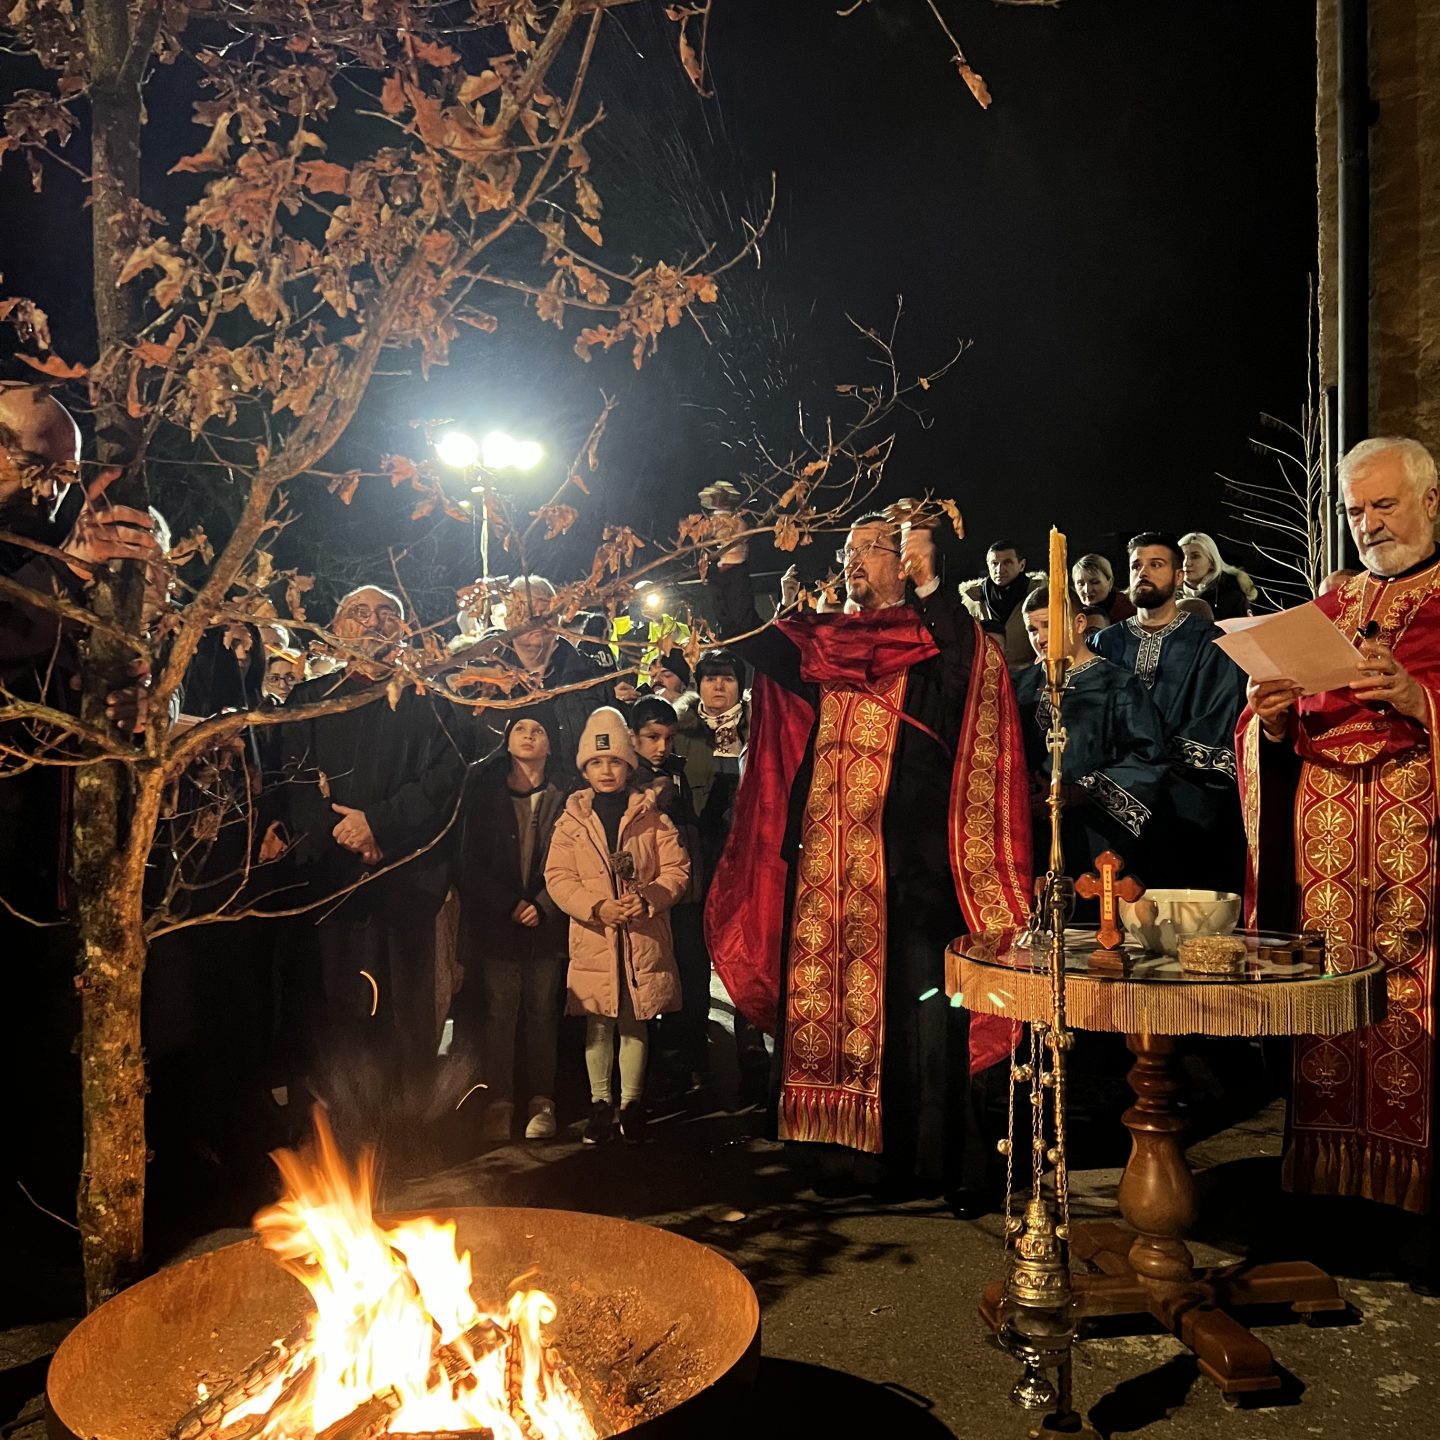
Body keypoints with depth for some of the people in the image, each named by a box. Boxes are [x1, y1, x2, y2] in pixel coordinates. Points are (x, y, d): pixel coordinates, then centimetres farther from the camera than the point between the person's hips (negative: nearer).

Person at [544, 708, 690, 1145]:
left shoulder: (651, 817, 4)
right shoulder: (571, 821, 6)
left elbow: (676, 868, -1)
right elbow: (558, 877, -2)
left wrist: (648, 898, -19)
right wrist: (598, 907, -17)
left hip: (643, 938, 0)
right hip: (592, 940, 0)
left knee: (634, 1023, 7)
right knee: (598, 1024, 7)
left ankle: (632, 1102, 21)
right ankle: (600, 1102, 21)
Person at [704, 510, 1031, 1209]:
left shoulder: (936, 638, 1)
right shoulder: (817, 641, 17)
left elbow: (968, 667, -20)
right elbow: (748, 638, 8)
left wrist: (930, 584, -31)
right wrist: (731, 563, -2)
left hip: (909, 857, -5)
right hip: (828, 853, 5)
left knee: (919, 1009, -5)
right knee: (836, 1000, 8)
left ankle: (948, 1163, 5)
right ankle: (863, 1150, 19)